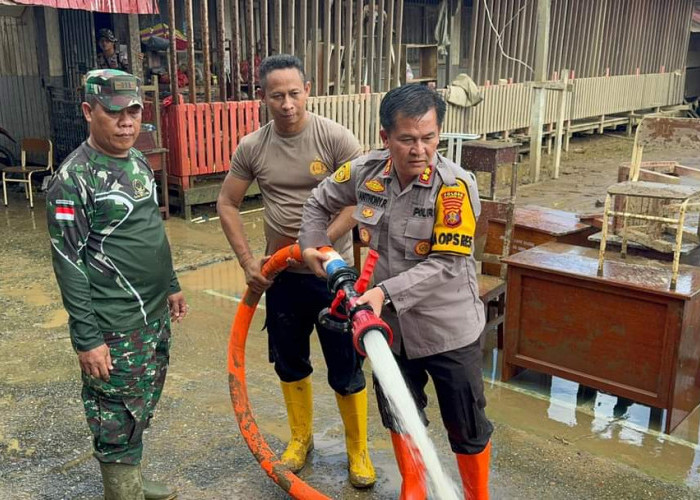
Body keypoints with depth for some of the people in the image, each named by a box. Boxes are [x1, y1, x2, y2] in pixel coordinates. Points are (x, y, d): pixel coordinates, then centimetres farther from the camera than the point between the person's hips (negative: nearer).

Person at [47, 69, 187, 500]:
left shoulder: (139, 162, 8)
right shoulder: (74, 178, -16)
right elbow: (69, 263, -17)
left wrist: (171, 285, 22)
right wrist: (86, 338, -17)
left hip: (156, 316, 8)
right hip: (115, 329, -8)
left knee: (142, 409, 21)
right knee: (119, 422, 4)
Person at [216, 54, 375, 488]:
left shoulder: (335, 137, -13)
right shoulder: (252, 147, -2)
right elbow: (228, 203, 6)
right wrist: (248, 261, -1)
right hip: (281, 275, 4)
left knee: (346, 368, 5)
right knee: (290, 363, 18)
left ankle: (358, 450, 26)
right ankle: (301, 438, 40)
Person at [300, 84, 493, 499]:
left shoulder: (456, 185, -22)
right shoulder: (365, 171, -8)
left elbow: (446, 263, -25)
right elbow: (319, 204, 12)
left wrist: (386, 292, -32)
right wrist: (313, 247, 2)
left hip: (448, 330, -4)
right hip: (390, 327, 5)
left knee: (467, 428, 11)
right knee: (399, 417, 22)